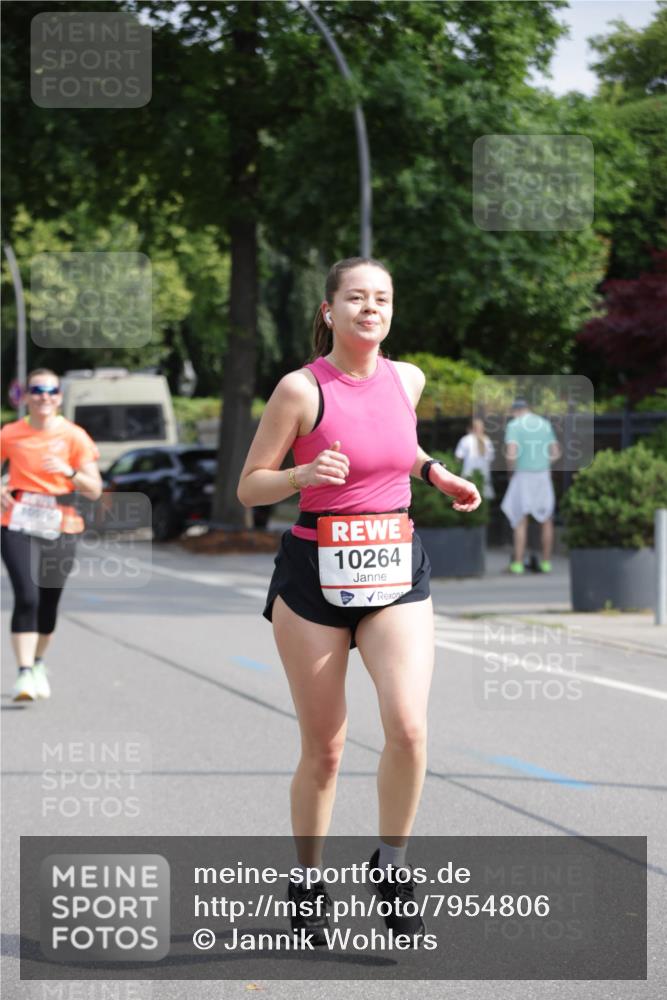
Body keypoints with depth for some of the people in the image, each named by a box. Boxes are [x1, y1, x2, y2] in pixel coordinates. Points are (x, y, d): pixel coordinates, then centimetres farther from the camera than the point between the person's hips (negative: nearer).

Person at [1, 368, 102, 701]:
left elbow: (94, 490, -3)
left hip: (60, 530, 1)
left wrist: (69, 472, -21)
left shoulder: (74, 436, -1)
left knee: (49, 602, 10)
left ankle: (38, 664, 34)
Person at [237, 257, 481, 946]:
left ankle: (391, 864, 5)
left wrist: (434, 472, 14)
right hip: (315, 574, -3)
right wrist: (305, 474, -21)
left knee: (408, 727, -16)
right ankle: (306, 884, 23)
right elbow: (249, 488, -4)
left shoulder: (407, 379, 5)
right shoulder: (301, 388, -8)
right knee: (323, 748, 3)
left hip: (396, 570, 3)